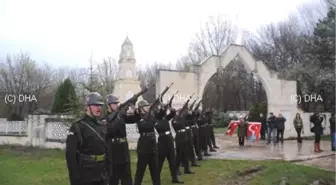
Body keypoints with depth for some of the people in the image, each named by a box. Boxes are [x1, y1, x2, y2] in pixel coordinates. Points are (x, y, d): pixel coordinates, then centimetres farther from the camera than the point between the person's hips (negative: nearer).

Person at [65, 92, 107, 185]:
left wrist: (107, 170, 14)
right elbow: (70, 155, -16)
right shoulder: (77, 127, -11)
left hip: (101, 175, 7)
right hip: (86, 177, -7)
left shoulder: (101, 125, 11)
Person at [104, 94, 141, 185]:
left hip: (124, 151, 6)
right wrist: (119, 115, -31)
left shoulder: (121, 115, 8)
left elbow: (135, 118, 2)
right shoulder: (104, 117, -11)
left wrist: (134, 107, -17)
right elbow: (110, 129, -27)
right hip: (112, 154, -6)